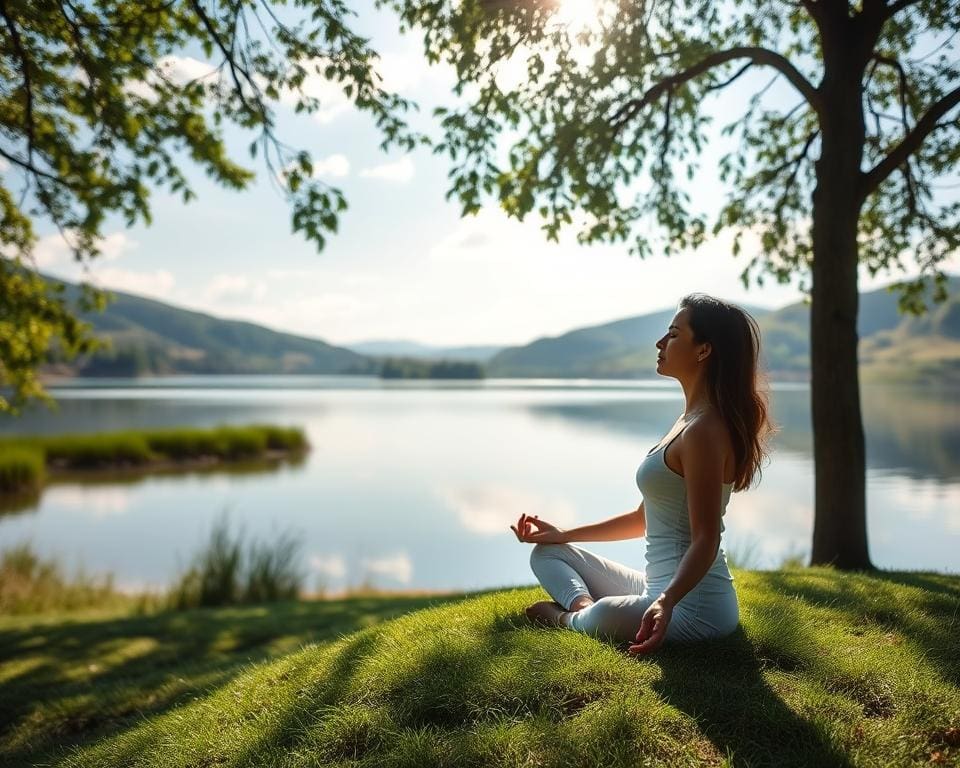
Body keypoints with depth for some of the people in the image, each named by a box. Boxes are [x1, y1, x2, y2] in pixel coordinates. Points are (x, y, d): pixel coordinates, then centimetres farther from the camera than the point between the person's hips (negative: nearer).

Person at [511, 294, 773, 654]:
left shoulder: (703, 431, -20)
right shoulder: (689, 422, 12)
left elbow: (705, 541, -22)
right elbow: (645, 518, 18)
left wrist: (666, 602, -39)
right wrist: (563, 535, 20)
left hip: (694, 606, -10)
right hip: (661, 588, 10)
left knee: (602, 617, -37)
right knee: (547, 552, 17)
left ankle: (569, 618, -2)